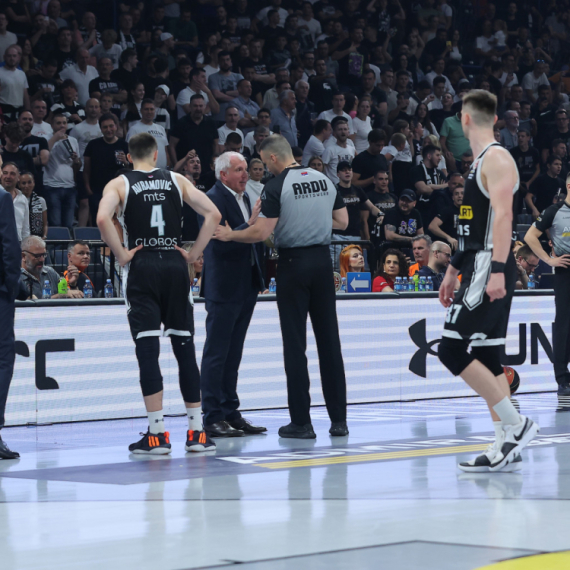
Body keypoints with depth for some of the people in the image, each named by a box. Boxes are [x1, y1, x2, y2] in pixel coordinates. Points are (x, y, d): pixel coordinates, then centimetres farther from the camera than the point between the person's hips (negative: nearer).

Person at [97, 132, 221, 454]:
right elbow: (213, 214, 0)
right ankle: (197, 432, 9)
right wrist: (194, 254, 4)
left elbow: (103, 218, -17)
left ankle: (158, 434, -6)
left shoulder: (119, 184, 3)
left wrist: (122, 255, -8)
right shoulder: (177, 181, 10)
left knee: (148, 351, -4)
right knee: (185, 349, 7)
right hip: (175, 265, 2)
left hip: (142, 268, -2)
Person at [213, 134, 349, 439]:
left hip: (293, 262, -5)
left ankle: (302, 422, 2)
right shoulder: (325, 180, 8)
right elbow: (342, 222, 14)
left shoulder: (277, 186, -10)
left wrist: (230, 235, 0)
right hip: (322, 260, 5)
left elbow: (261, 232, -15)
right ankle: (339, 419, 8)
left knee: (295, 343, 0)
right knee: (329, 339, 8)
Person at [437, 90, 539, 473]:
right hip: (479, 269, 10)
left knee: (452, 350, -13)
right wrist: (454, 270, 27)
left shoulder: (497, 158, -11)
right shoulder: (481, 161, 19)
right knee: (486, 358, 8)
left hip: (490, 269, -10)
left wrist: (497, 270, -29)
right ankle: (506, 448, 9)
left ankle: (516, 424, -10)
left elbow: (503, 216, -22)